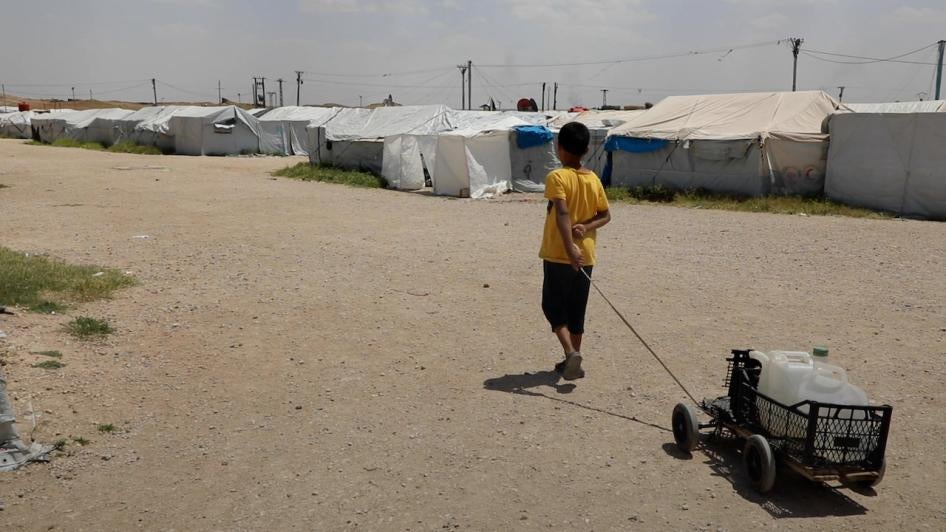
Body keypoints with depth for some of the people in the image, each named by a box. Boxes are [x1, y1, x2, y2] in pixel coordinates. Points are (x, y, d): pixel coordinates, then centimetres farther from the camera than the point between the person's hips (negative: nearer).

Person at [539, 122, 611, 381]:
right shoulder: (594, 179, 5)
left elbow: (562, 213, -25)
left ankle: (570, 352, -12)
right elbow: (605, 215, 8)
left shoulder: (556, 177, -12)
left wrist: (570, 248, -31)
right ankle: (572, 362, 21)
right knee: (577, 310, 15)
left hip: (558, 255, -5)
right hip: (586, 256, 5)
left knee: (554, 306, 7)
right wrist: (586, 227, -7)